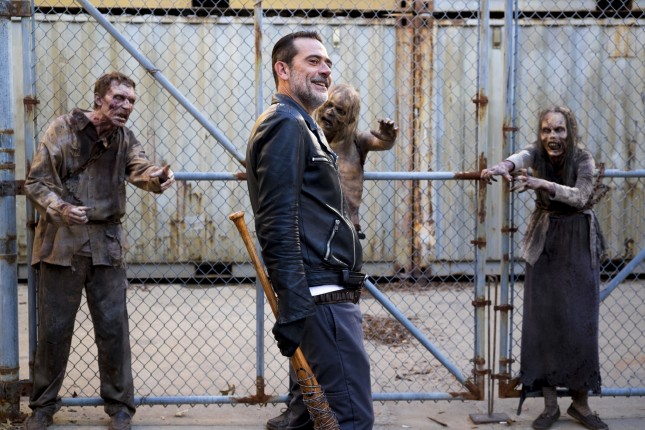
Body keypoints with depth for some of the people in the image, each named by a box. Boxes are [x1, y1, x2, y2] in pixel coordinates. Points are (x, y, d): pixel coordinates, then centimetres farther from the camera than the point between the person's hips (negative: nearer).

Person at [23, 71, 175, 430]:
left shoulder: (125, 139, 7)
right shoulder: (63, 129, -4)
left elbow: (139, 168, -12)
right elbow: (36, 181, -4)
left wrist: (156, 177, -36)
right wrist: (60, 208, -23)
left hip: (107, 245, 3)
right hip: (62, 242, -2)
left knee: (114, 327, 3)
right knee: (54, 329, 6)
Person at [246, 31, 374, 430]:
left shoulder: (302, 126, 23)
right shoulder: (287, 125, -10)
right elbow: (279, 227, -19)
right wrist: (293, 310, -24)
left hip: (315, 298, 11)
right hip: (321, 300, -11)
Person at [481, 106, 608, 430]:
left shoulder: (583, 159, -12)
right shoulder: (536, 153, -9)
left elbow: (580, 196, -28)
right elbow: (520, 158, -33)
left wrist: (542, 184, -45)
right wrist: (503, 167, -57)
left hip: (579, 245, -1)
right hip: (544, 243, 1)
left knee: (581, 323, -2)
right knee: (542, 320, -3)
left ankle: (580, 402, 10)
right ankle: (550, 403, 5)